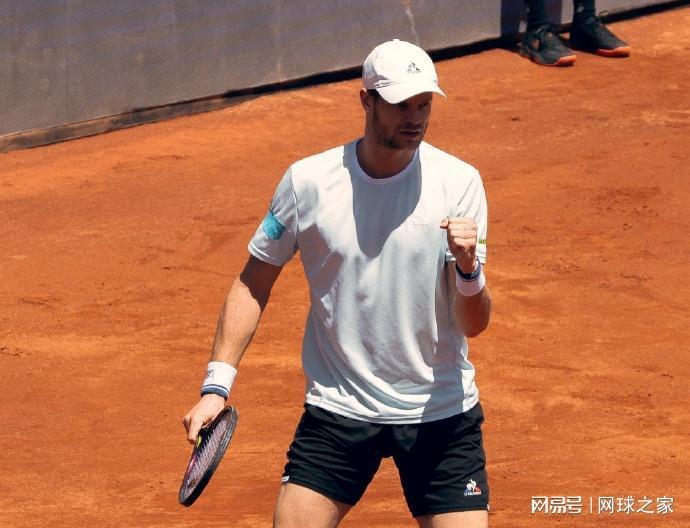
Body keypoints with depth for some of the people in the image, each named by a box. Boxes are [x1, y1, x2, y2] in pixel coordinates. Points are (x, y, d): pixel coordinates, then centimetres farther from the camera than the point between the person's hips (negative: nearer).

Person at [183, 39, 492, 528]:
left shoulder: (458, 182, -8)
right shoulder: (308, 181, -6)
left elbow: (473, 325, -10)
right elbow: (253, 284, 6)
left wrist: (468, 267, -31)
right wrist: (216, 385, -3)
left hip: (442, 415, 0)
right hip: (337, 410, 0)